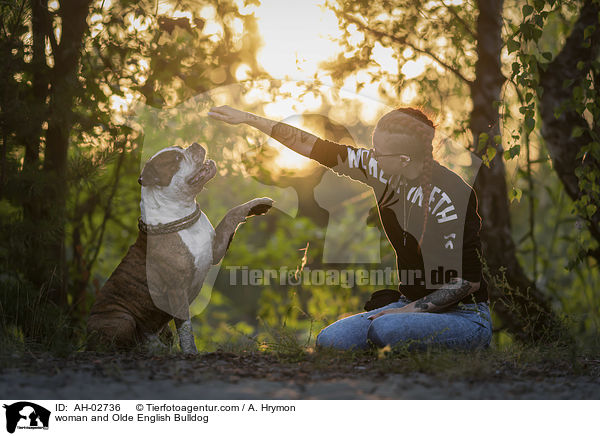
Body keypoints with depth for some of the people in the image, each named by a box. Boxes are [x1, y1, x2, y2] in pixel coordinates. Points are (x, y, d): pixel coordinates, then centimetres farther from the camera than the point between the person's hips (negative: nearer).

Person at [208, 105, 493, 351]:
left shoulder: (452, 196, -21)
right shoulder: (383, 170, -2)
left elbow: (468, 280, -19)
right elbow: (316, 148, 5)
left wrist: (408, 310, -18)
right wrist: (248, 119, 7)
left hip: (465, 314, -6)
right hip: (410, 305, 6)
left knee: (385, 330, -35)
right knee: (329, 340, -16)